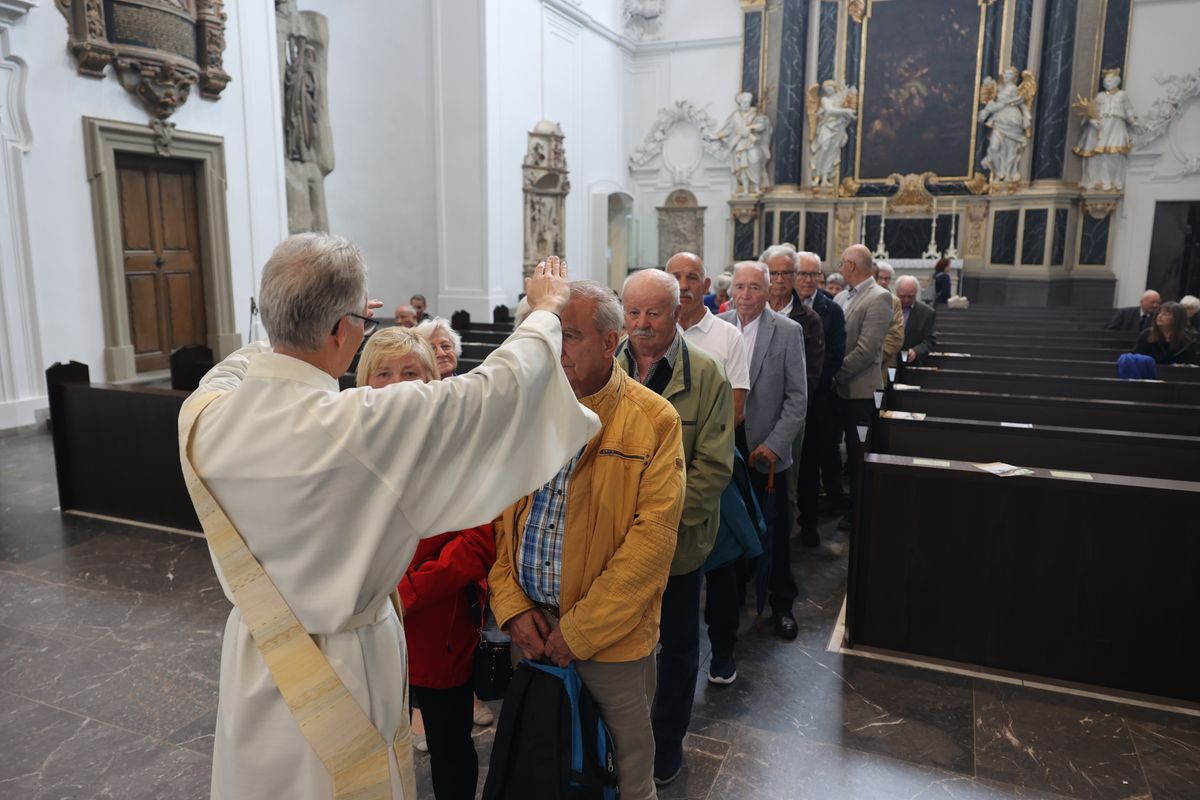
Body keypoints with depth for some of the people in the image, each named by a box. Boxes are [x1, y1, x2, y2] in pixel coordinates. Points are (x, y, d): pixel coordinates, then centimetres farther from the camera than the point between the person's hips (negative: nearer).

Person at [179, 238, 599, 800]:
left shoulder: (203, 413, -15)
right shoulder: (360, 423, -32)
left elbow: (242, 365, 11)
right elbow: (498, 388, -22)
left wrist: (308, 322, 23)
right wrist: (546, 309, -4)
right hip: (340, 668, -5)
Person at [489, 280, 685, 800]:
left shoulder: (654, 420, -11)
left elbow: (652, 536, -16)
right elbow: (495, 511, 4)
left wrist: (579, 631, -16)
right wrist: (511, 606, -6)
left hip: (611, 640, -4)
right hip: (528, 628, 4)